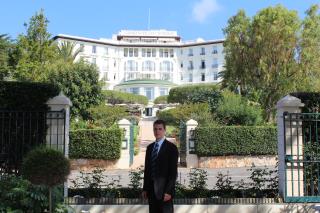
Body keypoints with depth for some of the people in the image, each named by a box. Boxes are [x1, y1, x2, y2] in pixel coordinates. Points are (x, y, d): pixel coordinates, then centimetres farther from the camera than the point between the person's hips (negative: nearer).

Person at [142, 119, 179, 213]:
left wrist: (168, 191, -16)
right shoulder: (150, 147, 12)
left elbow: (173, 171, -11)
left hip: (164, 189, -5)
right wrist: (145, 188, 9)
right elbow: (147, 168, 13)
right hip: (151, 189, 5)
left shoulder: (171, 147, -6)